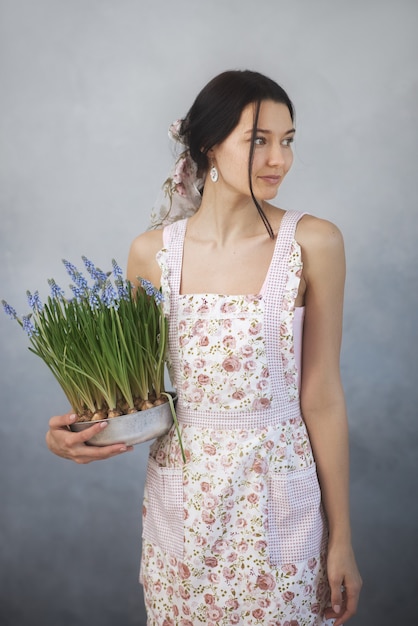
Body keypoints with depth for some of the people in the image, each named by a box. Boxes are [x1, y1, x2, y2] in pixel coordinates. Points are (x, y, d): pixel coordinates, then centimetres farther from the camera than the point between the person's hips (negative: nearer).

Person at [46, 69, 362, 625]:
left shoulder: (313, 243, -10)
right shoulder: (151, 251, -4)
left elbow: (321, 397, -7)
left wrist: (342, 539, -3)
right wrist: (76, 430, -11)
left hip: (279, 502, -2)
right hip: (182, 501, 2)